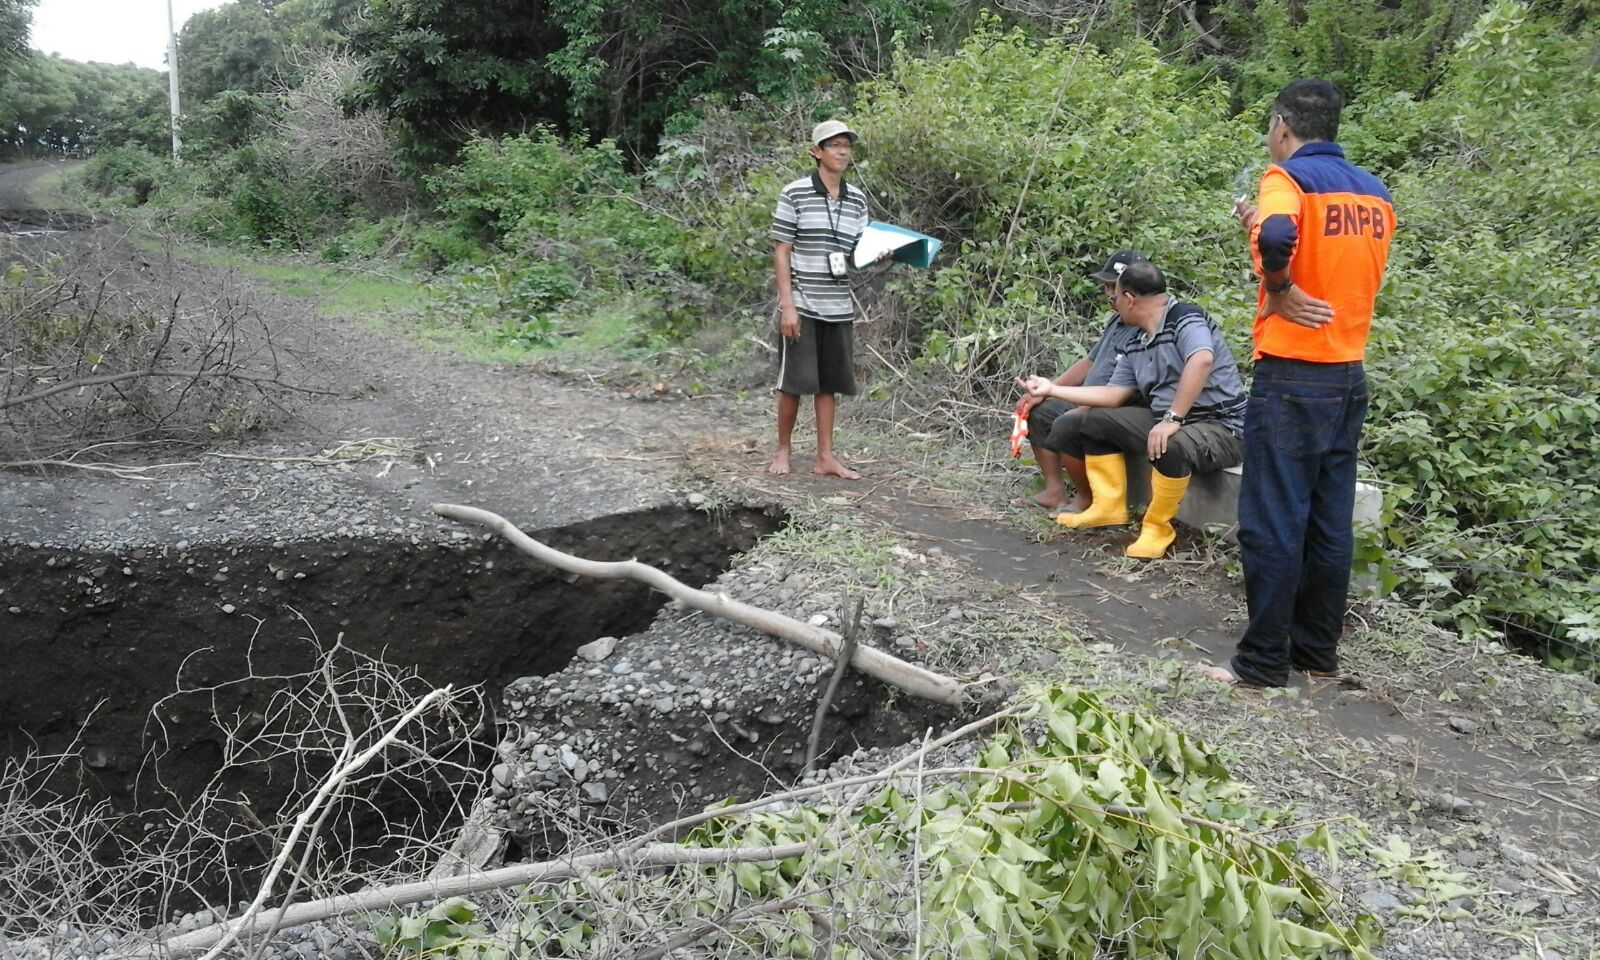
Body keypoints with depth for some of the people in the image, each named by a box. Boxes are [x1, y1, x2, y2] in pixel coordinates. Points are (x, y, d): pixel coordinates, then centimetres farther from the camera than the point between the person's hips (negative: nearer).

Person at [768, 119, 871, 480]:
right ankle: (782, 450, 18)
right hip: (802, 305, -4)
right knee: (794, 382, 1)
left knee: (830, 383, 7)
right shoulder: (794, 194, -5)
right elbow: (781, 252, -6)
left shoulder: (857, 199, 10)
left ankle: (825, 457, 14)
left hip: (839, 307, 5)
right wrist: (787, 305, -13)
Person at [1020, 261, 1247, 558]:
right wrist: (1052, 390, 14)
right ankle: (1109, 508, 10)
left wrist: (1173, 419, -37)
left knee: (1171, 446, -40)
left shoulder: (1184, 319, -16)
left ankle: (1158, 527, -16)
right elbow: (1113, 395, 14)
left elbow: (1202, 360, -36)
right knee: (1096, 420, 8)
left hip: (1219, 426, -9)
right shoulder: (1137, 346, 11)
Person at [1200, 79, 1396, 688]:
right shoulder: (1374, 192, 13)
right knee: (1329, 520, 12)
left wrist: (1278, 287, -15)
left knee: (1272, 523, -1)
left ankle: (1263, 663, 5)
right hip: (1350, 374, 8)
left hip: (1292, 375, -8)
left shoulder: (1289, 176, -10)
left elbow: (1277, 234, -31)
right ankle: (1318, 651, 21)